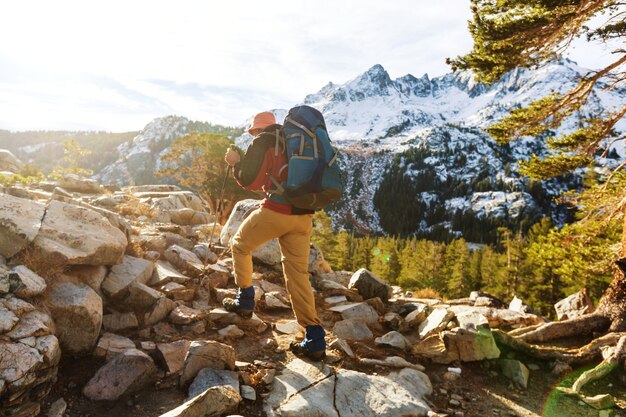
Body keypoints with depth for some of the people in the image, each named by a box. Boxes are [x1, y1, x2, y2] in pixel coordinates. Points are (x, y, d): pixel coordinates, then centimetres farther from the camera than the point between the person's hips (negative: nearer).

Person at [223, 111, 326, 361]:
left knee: (240, 246, 21)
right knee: (298, 273, 7)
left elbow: (248, 180, -4)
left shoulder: (262, 143, 1)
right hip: (303, 216, 6)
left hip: (275, 212, -6)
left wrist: (236, 162, 14)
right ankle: (315, 340, 4)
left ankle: (245, 301, 26)